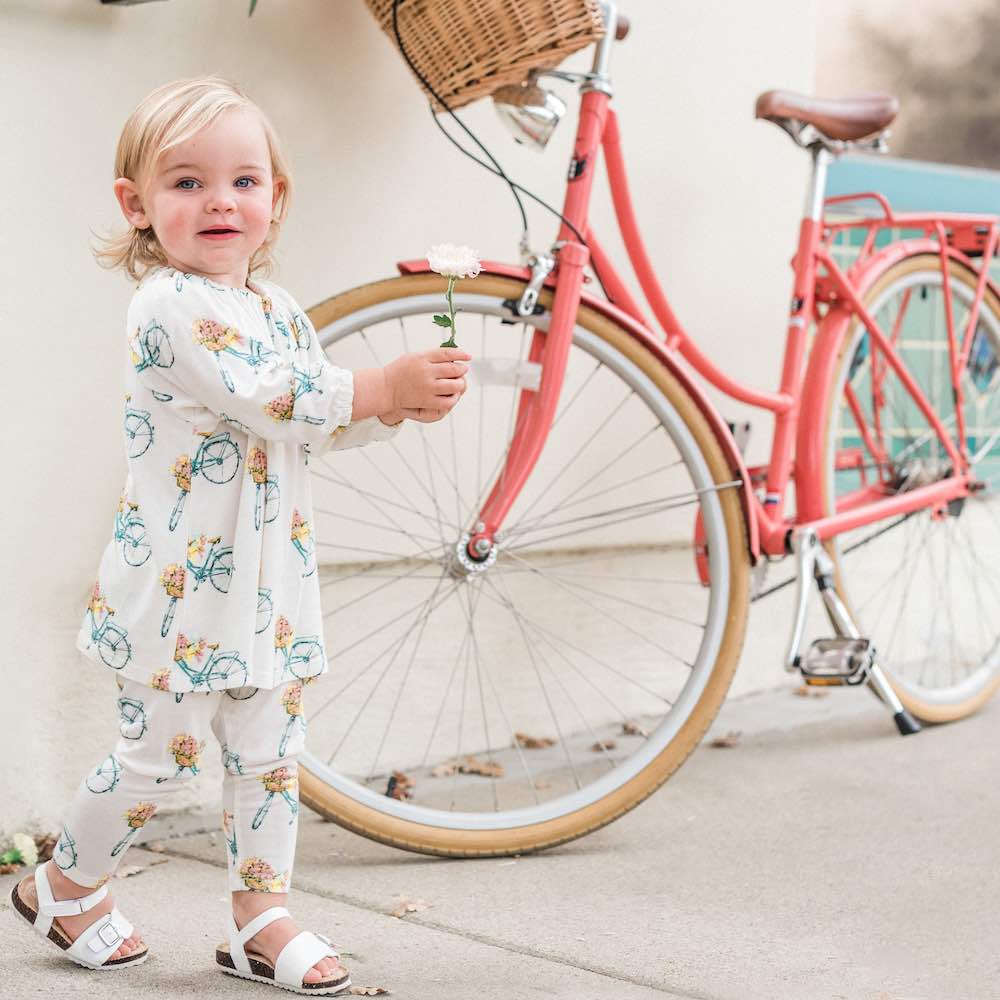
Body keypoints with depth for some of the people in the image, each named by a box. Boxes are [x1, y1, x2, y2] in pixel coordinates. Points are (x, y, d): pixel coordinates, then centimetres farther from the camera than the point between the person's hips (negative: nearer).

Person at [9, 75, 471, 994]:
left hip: (268, 578, 8)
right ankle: (65, 886, 25)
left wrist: (403, 401, -3)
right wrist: (386, 385, -23)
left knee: (270, 750, 10)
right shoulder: (170, 304, -15)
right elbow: (261, 399, -25)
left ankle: (262, 918, 21)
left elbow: (321, 422, 14)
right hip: (180, 577, -8)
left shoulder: (279, 309, 12)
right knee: (162, 750, 3)